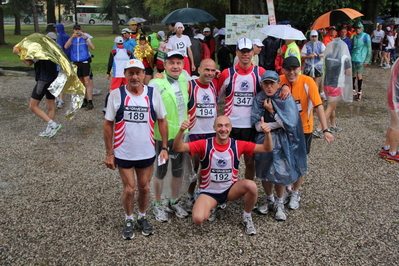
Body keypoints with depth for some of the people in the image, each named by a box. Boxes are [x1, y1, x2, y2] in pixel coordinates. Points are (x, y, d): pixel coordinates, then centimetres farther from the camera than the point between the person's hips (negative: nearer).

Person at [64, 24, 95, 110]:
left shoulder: (85, 38, 3)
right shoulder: (72, 39, 10)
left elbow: (92, 47, -11)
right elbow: (66, 47, -8)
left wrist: (85, 38, -19)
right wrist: (72, 37, -17)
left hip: (85, 62, -4)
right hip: (76, 63, 4)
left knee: (87, 82, -9)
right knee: (81, 83, 10)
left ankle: (90, 102, -9)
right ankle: (85, 100, 19)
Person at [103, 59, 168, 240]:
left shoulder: (153, 94, -5)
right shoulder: (116, 95, -8)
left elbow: (162, 120, 3)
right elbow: (108, 124, -4)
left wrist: (164, 147, 0)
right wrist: (109, 153, -4)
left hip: (147, 152, 2)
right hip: (123, 153, -1)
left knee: (144, 187, 14)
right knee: (129, 189, 5)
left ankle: (142, 217, 37)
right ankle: (129, 221, 29)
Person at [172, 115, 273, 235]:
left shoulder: (238, 145, -9)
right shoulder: (205, 144, -13)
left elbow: (266, 149, -9)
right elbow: (178, 148, -21)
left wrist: (267, 133, -29)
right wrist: (181, 131, -40)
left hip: (231, 189, 1)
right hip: (209, 192, -1)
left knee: (251, 186, -30)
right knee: (198, 219, -27)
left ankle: (247, 217, 0)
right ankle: (208, 209, 13)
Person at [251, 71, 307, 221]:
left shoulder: (286, 99, -10)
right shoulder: (259, 99, -4)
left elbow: (290, 124, -18)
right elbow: (257, 125, -9)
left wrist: (272, 111, -17)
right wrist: (277, 124, -14)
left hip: (282, 142, -2)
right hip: (264, 141, 3)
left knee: (280, 173, -2)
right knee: (264, 174, 8)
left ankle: (280, 204, 23)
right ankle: (270, 200, 33)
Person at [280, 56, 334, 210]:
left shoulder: (307, 82, -19)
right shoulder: (280, 81, -12)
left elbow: (318, 106, -21)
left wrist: (325, 130, -27)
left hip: (303, 128, -1)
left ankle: (295, 193, 31)